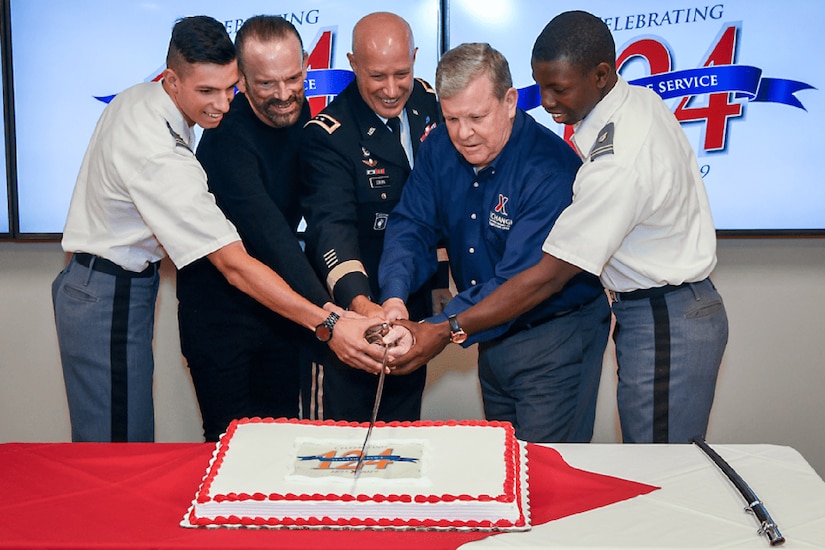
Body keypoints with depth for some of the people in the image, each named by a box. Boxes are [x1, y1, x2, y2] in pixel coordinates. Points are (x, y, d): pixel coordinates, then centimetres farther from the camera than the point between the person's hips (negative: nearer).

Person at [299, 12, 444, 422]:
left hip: (414, 305, 6)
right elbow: (333, 225, -32)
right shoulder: (328, 135, -20)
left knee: (403, 431, 21)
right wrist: (359, 303, -48)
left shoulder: (428, 103, -1)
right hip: (350, 311, -5)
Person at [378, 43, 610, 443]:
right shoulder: (441, 148, -3)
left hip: (555, 338, -6)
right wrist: (393, 298, -25)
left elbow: (520, 282, -32)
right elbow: (410, 225, -4)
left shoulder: (551, 170, -26)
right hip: (494, 338, 7)